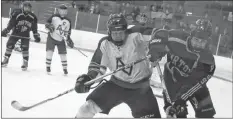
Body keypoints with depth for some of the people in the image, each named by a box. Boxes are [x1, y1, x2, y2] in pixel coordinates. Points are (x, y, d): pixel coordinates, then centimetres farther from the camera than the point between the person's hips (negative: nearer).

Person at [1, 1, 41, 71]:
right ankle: (5, 60, 15)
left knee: (25, 48, -8)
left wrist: (36, 36, 5)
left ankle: (25, 63, 5)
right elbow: (10, 24, -10)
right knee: (9, 45, -1)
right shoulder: (16, 14, -14)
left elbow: (34, 27, 4)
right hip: (15, 33, 0)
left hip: (25, 35, 0)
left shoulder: (32, 17, -5)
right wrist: (5, 31, -15)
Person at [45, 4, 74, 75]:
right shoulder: (54, 17, -9)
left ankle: (65, 69, 17)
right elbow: (47, 23, -1)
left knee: (63, 54, 1)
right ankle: (48, 67, 4)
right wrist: (49, 26, -23)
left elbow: (68, 32, 3)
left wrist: (68, 40, -7)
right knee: (49, 51, -13)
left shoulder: (68, 21, -3)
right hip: (52, 37, -2)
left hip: (61, 40, 2)